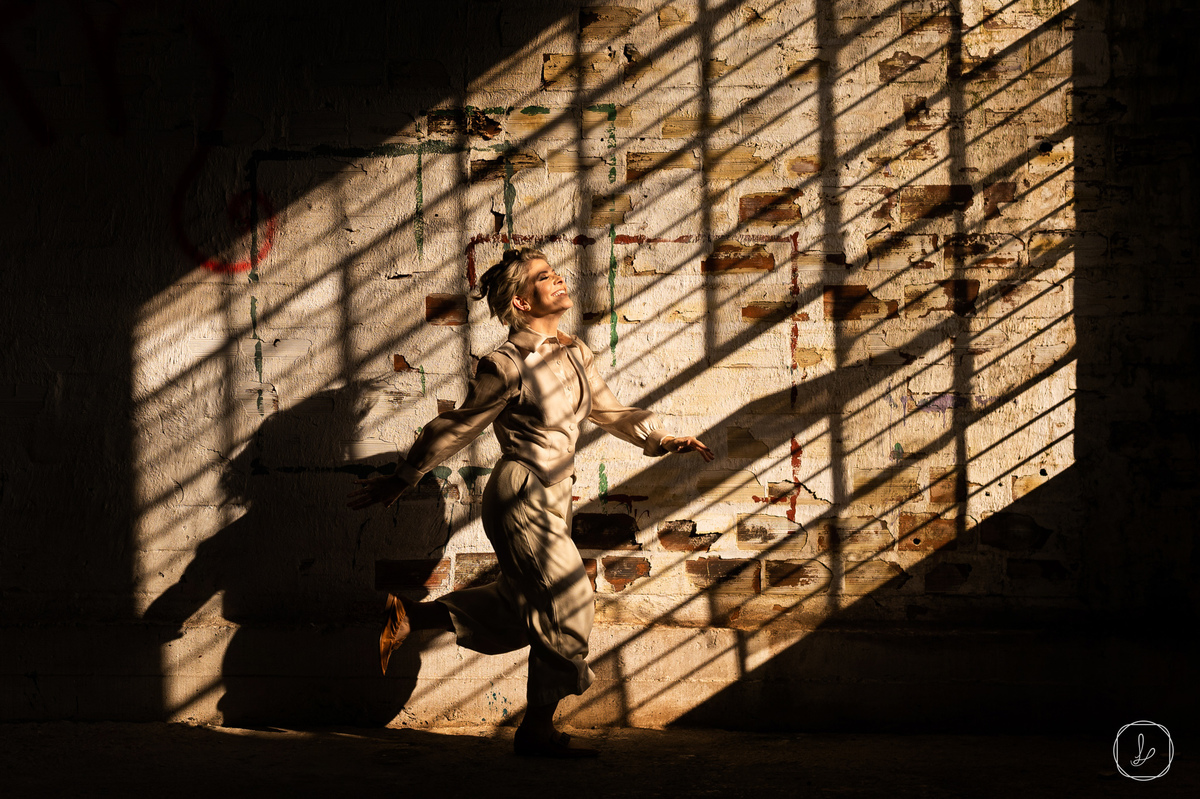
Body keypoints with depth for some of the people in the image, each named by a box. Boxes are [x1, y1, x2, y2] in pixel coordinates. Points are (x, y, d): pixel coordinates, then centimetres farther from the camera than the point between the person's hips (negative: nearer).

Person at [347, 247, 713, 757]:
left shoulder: (574, 353, 7)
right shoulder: (509, 365, -16)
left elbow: (609, 412, 19)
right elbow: (456, 429, -8)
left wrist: (664, 440, 8)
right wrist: (400, 482, -1)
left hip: (551, 500, 9)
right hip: (522, 499, -9)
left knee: (518, 609, 17)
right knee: (569, 609, -2)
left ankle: (406, 616, 26)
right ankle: (537, 731, 15)